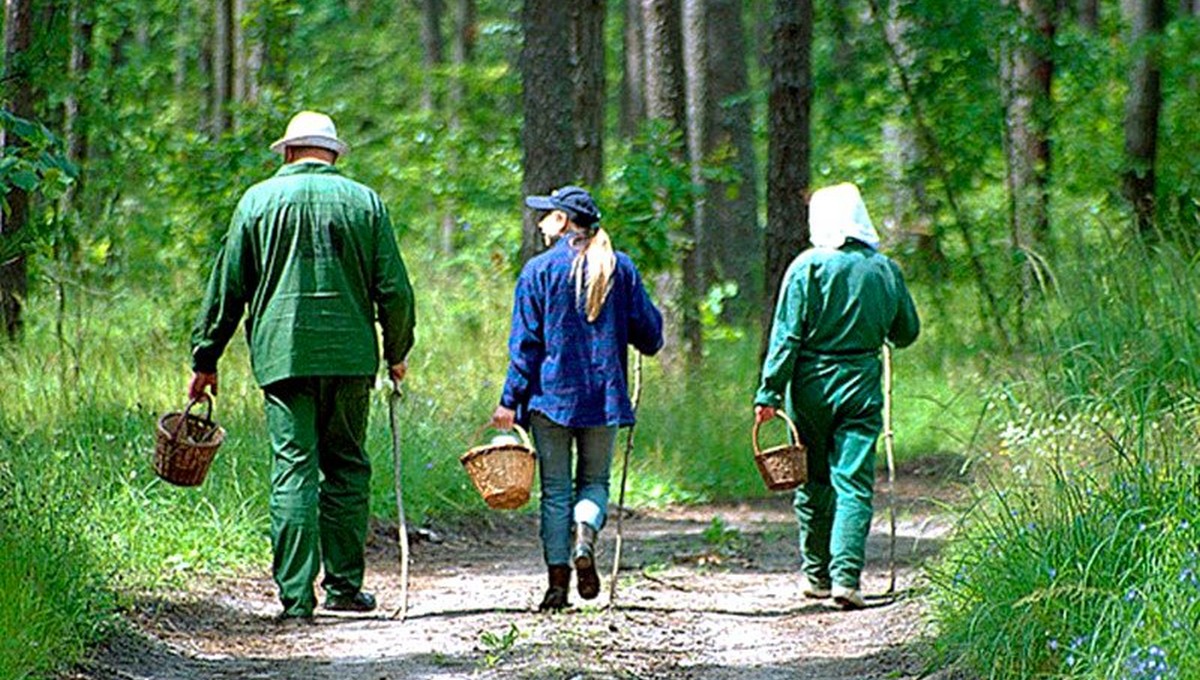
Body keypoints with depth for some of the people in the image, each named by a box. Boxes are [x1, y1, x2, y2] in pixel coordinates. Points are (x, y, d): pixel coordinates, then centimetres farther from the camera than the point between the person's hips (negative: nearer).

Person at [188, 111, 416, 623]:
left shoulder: (259, 201, 5)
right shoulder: (364, 202, 6)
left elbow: (226, 287, 7)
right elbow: (394, 289, 5)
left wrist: (205, 359, 13)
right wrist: (397, 353, 19)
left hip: (282, 353, -1)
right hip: (350, 354, 1)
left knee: (293, 471, -2)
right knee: (346, 468, 11)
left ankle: (296, 595, -7)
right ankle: (344, 585, 12)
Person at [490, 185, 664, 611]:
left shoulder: (539, 270, -3)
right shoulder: (621, 268, 4)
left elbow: (525, 343, -5)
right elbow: (648, 330, 6)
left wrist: (511, 400, -3)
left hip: (551, 396, -2)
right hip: (605, 397, 2)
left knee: (555, 490, 5)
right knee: (595, 480, 15)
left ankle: (558, 582, 0)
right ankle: (585, 536, -16)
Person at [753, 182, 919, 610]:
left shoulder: (808, 266, -6)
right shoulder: (885, 270, 2)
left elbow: (786, 337, -9)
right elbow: (907, 333, 14)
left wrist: (770, 393, -8)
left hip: (812, 385, -1)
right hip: (861, 386, 1)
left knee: (814, 483, 12)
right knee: (854, 484, -2)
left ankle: (817, 574, 20)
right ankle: (846, 574, -16)